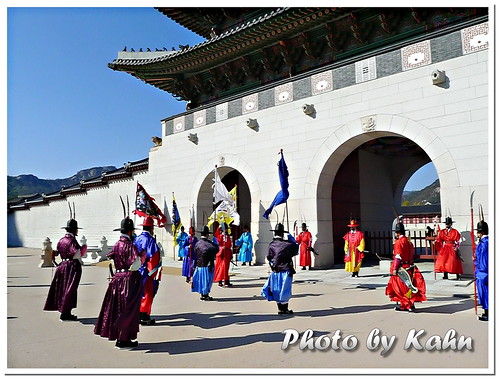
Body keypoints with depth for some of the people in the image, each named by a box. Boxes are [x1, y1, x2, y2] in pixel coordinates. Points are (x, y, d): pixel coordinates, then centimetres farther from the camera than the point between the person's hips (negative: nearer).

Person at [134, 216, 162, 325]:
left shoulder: (137, 239, 8)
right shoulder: (150, 240, -15)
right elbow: (154, 258, -19)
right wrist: (156, 275, -13)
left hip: (136, 271, 7)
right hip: (147, 273, -7)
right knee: (147, 294, 2)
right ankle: (144, 318, 8)